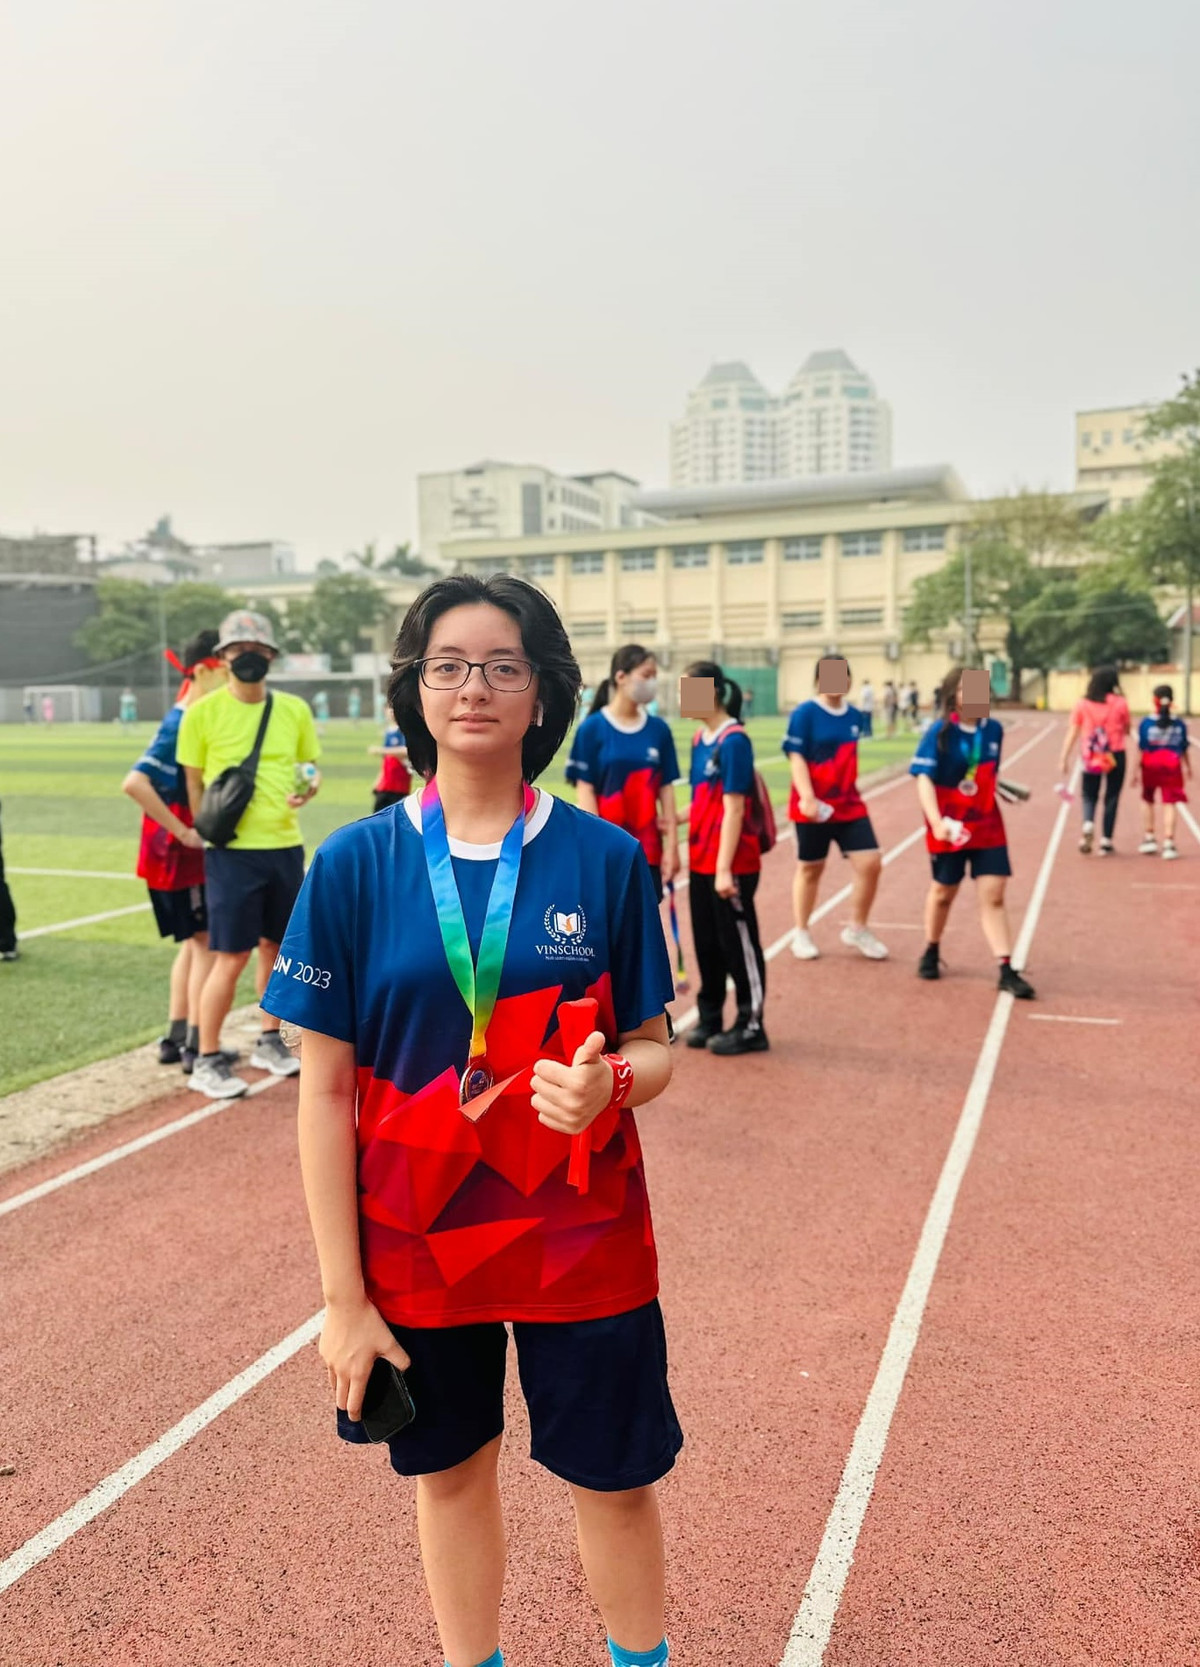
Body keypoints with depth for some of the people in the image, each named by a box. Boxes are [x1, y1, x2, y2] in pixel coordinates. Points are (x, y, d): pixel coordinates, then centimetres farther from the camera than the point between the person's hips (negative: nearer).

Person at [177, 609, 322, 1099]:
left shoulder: (294, 710, 5)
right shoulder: (203, 712, -5)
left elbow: (310, 765, 16)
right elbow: (194, 782, 2)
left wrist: (308, 789, -6)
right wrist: (211, 835, -2)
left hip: (285, 846, 4)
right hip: (233, 851, -4)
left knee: (276, 946, 14)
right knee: (231, 957, -5)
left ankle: (269, 1041, 32)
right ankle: (206, 1061, 9)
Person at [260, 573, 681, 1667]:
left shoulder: (606, 859, -8)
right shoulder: (355, 865, -8)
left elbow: (653, 1050, 0)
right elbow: (326, 1090, -5)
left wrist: (609, 1083, -24)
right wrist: (343, 1296, -5)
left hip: (581, 1238, 0)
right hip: (415, 1240, 1)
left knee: (613, 1480, 14)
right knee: (451, 1472, 19)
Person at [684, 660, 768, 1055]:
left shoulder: (733, 741, -15)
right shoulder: (699, 739, 9)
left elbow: (733, 807, -18)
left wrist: (725, 867, -20)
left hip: (731, 865, -8)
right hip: (700, 860, 8)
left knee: (739, 942, 4)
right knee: (706, 942, 15)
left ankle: (751, 1027, 16)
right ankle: (709, 1020, 28)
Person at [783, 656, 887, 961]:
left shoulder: (854, 716, 7)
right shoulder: (805, 713, -10)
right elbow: (796, 757, -14)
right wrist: (807, 797, -24)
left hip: (849, 805, 5)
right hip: (814, 806, -5)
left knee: (870, 864, -2)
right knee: (810, 868, 7)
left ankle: (857, 929, 17)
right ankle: (801, 935, 24)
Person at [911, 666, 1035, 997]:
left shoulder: (993, 729, -2)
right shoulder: (940, 732, -15)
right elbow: (924, 779, -23)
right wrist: (936, 822, -34)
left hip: (987, 827, 3)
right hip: (949, 829, -3)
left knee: (993, 896, -2)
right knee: (944, 892, 13)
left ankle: (1006, 971, 0)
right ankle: (931, 953, 36)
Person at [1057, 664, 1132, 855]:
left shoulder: (1082, 705, -1)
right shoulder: (1121, 703, -3)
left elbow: (1072, 733, -3)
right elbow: (1128, 729, 7)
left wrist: (1064, 759, 0)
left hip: (1091, 758, 1)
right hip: (1116, 755, -1)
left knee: (1089, 796, 13)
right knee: (1111, 798, 9)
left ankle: (1088, 823, -16)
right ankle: (1106, 841, 9)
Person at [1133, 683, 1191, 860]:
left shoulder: (1146, 723, -7)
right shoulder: (1179, 725, -1)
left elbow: (1140, 750, -8)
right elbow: (1184, 750, 7)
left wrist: (1136, 770, -2)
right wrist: (1188, 767, 21)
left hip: (1150, 766, 0)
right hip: (1172, 766, 0)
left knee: (1147, 800, 20)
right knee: (1169, 804, 0)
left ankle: (1149, 837, 20)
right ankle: (1168, 843, -4)